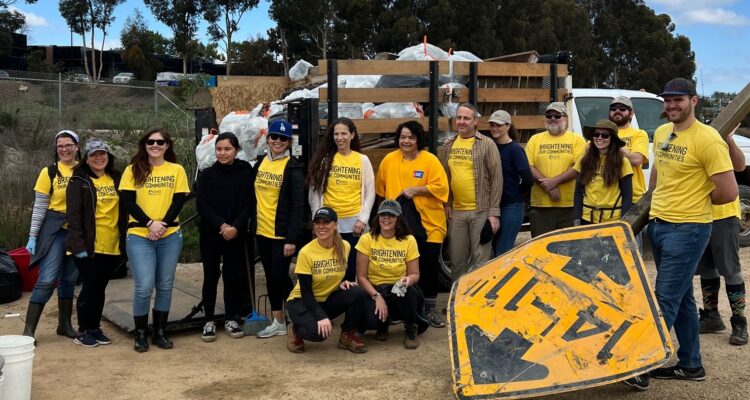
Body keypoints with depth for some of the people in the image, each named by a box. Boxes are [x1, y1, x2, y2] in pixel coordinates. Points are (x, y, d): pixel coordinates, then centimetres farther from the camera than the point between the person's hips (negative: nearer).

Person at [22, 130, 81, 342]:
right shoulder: (49, 172, -3)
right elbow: (39, 207, -3)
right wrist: (32, 236, -7)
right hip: (55, 229, -3)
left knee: (69, 280, 10)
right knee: (47, 280, -9)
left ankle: (65, 324, 22)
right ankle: (28, 330, -5)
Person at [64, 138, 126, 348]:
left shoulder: (116, 179, 11)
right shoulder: (79, 181, -3)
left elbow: (124, 211, 13)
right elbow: (74, 215, -9)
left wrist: (125, 240, 7)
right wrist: (78, 245, -17)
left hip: (112, 246, 4)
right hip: (88, 247, -4)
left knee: (100, 288, 12)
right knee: (90, 287, 1)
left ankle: (95, 328, 23)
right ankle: (83, 332, 13)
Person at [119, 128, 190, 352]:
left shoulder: (177, 170, 6)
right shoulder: (133, 170, 4)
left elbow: (179, 201, 0)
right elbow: (128, 202, -3)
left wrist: (163, 225, -13)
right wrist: (150, 224, -15)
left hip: (170, 236, 2)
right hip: (139, 236, -2)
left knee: (165, 286, 7)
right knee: (144, 286, -8)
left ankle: (160, 332, 19)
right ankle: (140, 334, 8)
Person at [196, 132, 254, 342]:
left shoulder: (246, 173, 0)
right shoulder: (207, 174, 2)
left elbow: (248, 203, -3)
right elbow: (201, 205, -4)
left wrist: (235, 227, -16)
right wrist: (221, 224, -16)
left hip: (236, 234, 0)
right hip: (210, 233, 0)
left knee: (233, 275, 6)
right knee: (210, 276, 3)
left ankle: (231, 318, 19)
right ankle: (209, 321, 12)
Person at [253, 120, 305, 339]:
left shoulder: (293, 167, -10)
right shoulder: (260, 163, 8)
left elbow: (297, 206, -13)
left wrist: (291, 239, -17)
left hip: (282, 233, -6)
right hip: (262, 231, 6)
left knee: (280, 276, -6)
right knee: (270, 277, 11)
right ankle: (278, 322, 21)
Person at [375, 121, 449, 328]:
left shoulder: (430, 160, -6)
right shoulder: (389, 160, 2)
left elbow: (441, 186, -13)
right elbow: (381, 189, 10)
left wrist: (415, 189, -17)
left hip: (428, 223, -2)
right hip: (399, 224, 2)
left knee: (429, 265, 3)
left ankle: (430, 308, 18)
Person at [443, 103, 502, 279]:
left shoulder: (487, 144, -5)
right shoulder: (450, 145, 11)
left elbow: (497, 179, -6)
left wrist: (494, 212, -11)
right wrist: (447, 205, 10)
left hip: (481, 212, -5)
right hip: (456, 212, 5)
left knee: (480, 260, 0)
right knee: (456, 261, 11)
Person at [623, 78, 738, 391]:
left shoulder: (707, 139, -17)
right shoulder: (661, 133, 8)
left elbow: (729, 192, -19)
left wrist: (694, 201, -4)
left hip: (688, 230, -8)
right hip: (658, 224, 8)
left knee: (665, 300, -7)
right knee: (681, 298, 15)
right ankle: (691, 365, 25)